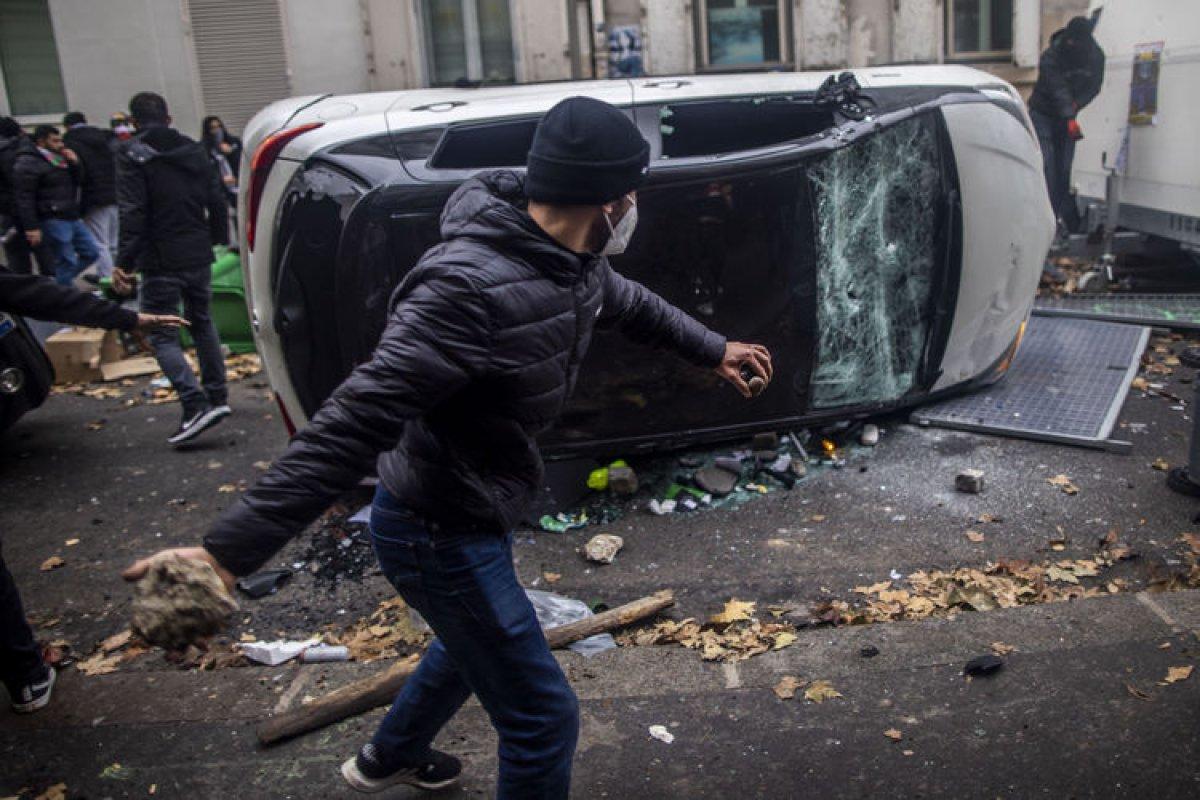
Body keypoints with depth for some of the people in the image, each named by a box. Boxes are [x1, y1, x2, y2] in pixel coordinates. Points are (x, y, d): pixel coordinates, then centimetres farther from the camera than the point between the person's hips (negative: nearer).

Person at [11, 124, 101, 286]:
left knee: (92, 252, 11)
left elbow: (76, 181, 24)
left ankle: (61, 282, 24)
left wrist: (74, 163, 4)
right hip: (53, 220, -9)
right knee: (67, 262, -6)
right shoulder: (28, 163, -11)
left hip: (73, 217, 9)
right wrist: (31, 227, -22)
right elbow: (24, 198, -17)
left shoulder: (58, 158, 15)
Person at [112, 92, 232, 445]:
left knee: (161, 334, -2)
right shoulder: (194, 151, 9)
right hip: (199, 257, 6)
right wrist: (219, 240, 24)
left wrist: (124, 262, -15)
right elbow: (217, 202, 12)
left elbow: (133, 214, -17)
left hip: (161, 262, -6)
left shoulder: (131, 155, -8)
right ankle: (217, 396, 23)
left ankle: (196, 404, -16)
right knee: (202, 322, 20)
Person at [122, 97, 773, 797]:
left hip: (478, 509, 10)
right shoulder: (470, 287, -33)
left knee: (477, 640, 34)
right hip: (439, 531, -10)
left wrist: (713, 350, 31)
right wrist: (230, 549, -38)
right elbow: (357, 422, -37)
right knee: (546, 720, 2)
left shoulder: (574, 262, -4)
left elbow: (630, 303, 19)